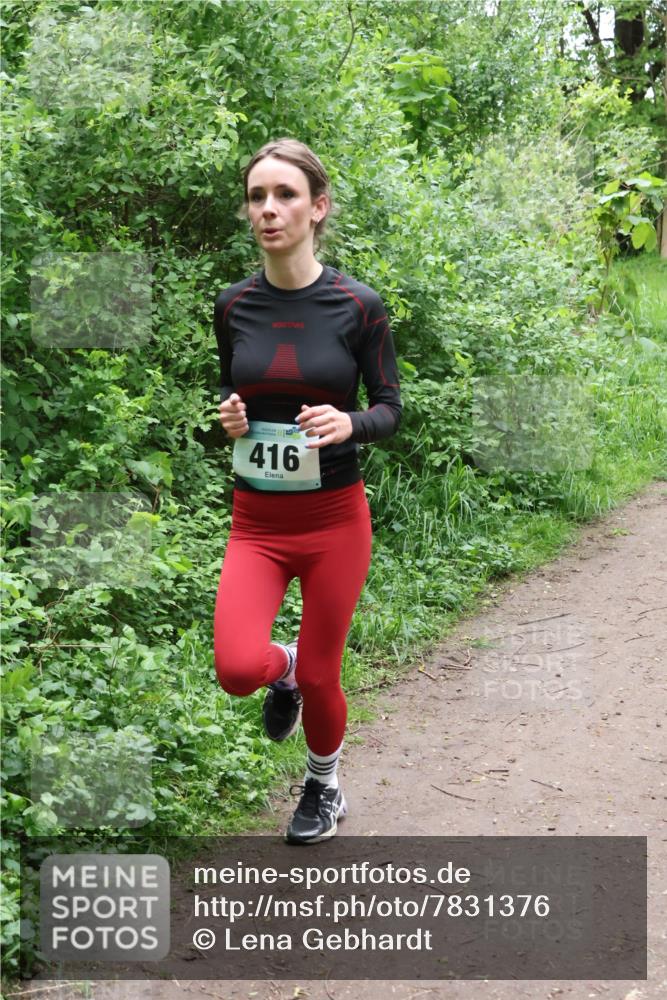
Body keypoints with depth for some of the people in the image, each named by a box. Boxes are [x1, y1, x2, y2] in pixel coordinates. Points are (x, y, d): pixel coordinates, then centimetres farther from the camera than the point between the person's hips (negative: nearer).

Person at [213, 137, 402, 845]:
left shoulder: (358, 306, -9)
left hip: (334, 519, -2)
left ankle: (323, 785, 40)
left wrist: (348, 424, -24)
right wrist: (230, 416, -10)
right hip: (257, 521, 2)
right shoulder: (234, 306, 0)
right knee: (238, 669, -19)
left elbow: (389, 408, -2)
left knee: (319, 678, 7)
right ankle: (283, 667, 19)